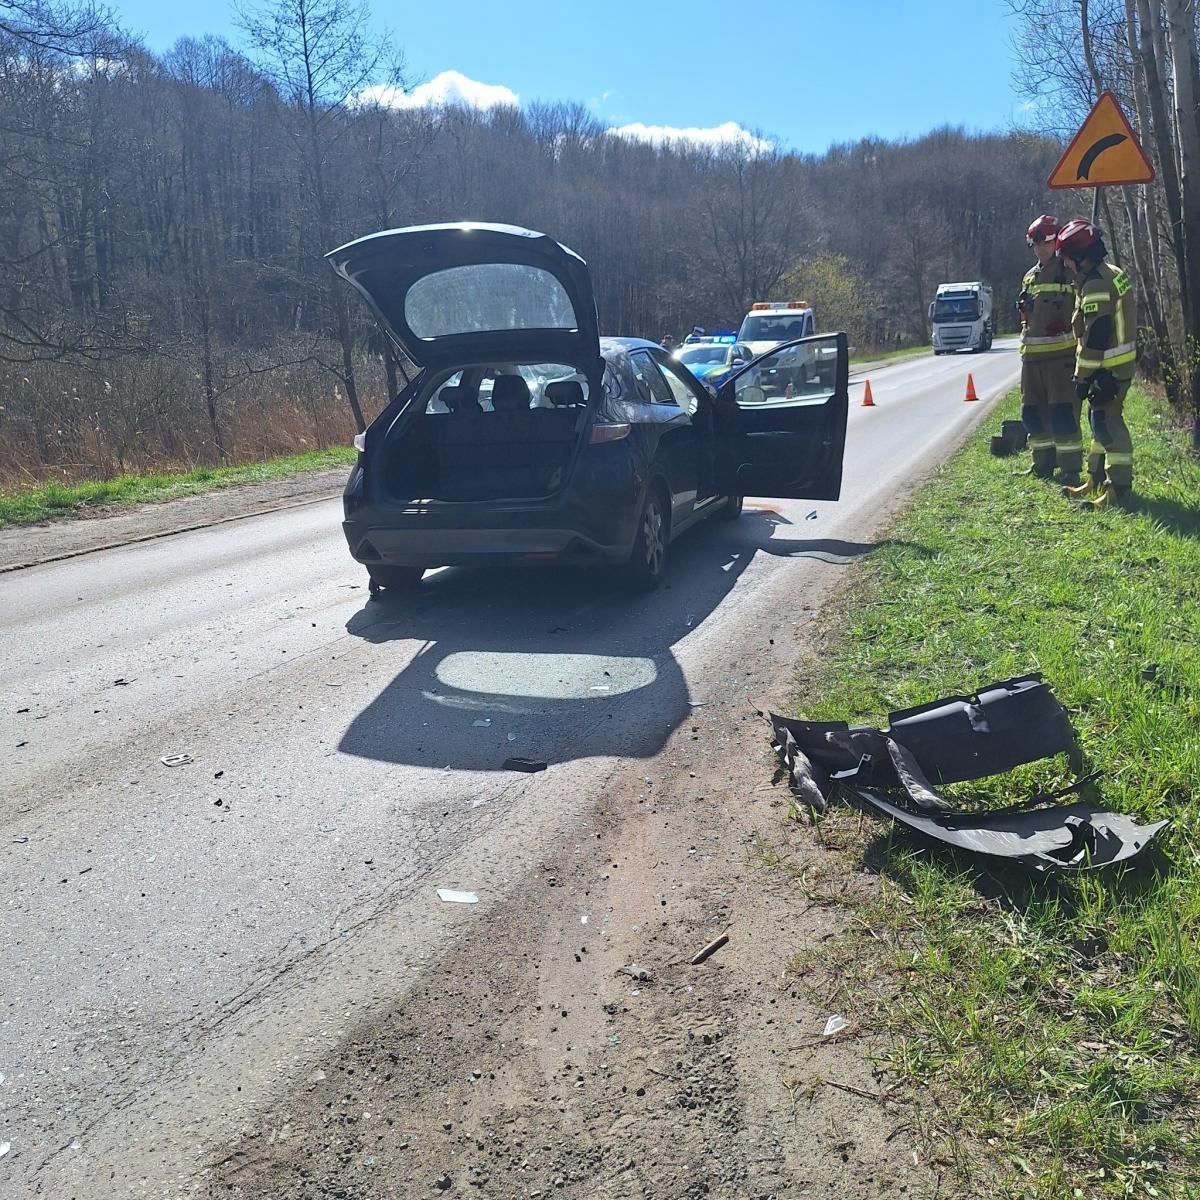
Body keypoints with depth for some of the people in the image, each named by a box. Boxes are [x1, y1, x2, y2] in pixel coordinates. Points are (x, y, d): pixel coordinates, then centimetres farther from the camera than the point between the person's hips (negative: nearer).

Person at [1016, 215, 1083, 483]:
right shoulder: (1029, 277, 16)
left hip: (1062, 356, -7)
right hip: (1032, 357, 7)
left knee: (1063, 414, -10)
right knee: (1033, 413, 12)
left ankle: (1071, 470, -5)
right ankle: (1041, 465, 24)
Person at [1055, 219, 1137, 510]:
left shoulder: (1095, 286, -19)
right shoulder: (1113, 274, 15)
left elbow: (1095, 337, -22)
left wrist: (1082, 377, -17)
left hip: (1108, 368, -11)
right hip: (1122, 361, 11)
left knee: (1107, 423, -8)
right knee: (1099, 420, 17)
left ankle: (1118, 489, -5)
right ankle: (1097, 481, 26)